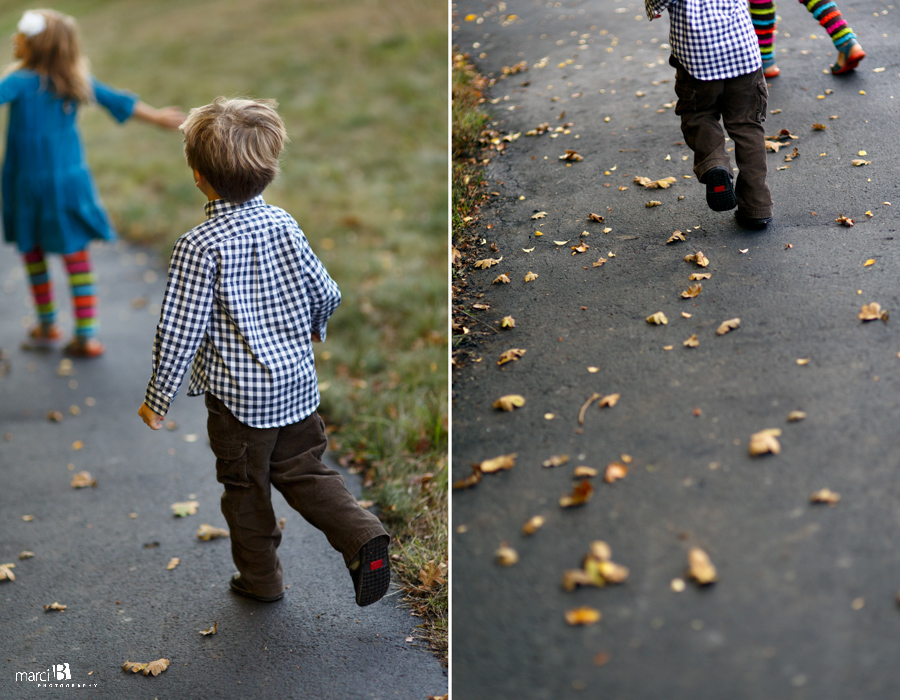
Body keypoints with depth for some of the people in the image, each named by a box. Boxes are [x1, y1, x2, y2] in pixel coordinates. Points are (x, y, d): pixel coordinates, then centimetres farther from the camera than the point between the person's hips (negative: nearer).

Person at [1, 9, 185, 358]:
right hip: (71, 180, 4)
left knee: (32, 251, 17)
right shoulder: (77, 79, 0)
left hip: (29, 184, -4)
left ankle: (48, 324, 29)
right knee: (77, 257, 7)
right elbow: (118, 101, 9)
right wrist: (158, 116, 23)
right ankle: (87, 336, 9)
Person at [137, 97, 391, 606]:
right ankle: (363, 536, 0)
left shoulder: (199, 246, -19)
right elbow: (326, 293, 3)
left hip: (239, 396, -5)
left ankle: (261, 578, 30)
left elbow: (180, 331, -19)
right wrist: (314, 329, 26)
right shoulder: (284, 224, -4)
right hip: (298, 382, 5)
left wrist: (158, 398, -8)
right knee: (304, 471, 19)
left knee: (246, 487, 14)